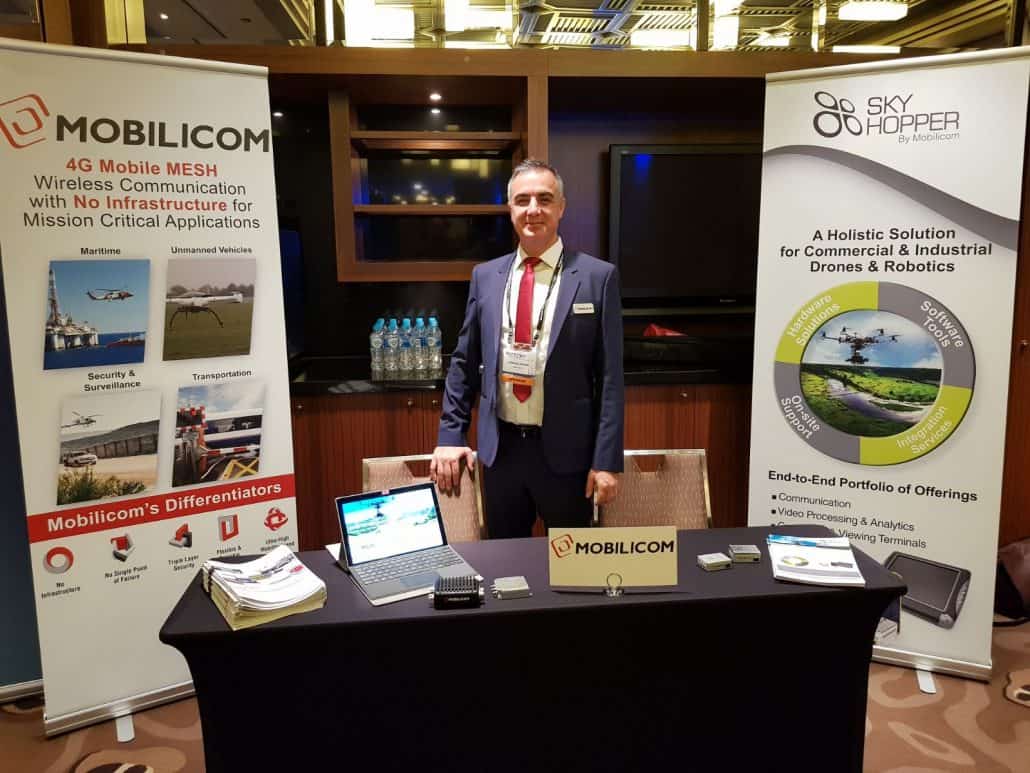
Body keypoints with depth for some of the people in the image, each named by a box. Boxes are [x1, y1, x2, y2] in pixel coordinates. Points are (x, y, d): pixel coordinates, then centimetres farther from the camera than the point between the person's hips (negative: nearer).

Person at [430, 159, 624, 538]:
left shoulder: (597, 276, -5)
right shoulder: (485, 276, 5)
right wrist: (450, 435, 4)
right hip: (499, 449, 3)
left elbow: (610, 375, -7)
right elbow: (464, 362, 10)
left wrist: (607, 459, -9)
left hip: (565, 451, -3)